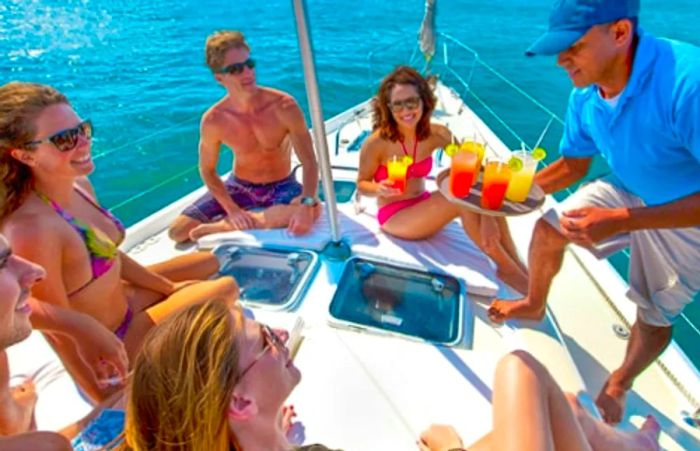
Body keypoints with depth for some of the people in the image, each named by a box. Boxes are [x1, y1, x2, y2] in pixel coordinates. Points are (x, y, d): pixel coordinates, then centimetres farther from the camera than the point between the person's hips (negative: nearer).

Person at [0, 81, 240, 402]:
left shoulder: (80, 185, -7)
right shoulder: (31, 228, -32)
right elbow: (60, 331, -25)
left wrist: (169, 287, 10)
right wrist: (108, 400, -16)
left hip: (124, 300, 8)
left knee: (209, 262, 20)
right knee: (226, 288, -7)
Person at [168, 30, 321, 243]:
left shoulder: (284, 106, -21)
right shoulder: (213, 120, -15)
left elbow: (309, 162, -22)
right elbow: (207, 170, -2)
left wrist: (306, 204, -41)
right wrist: (232, 210, -17)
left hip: (280, 187, 0)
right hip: (239, 186, 1)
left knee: (312, 210, -36)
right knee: (178, 231, -10)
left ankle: (222, 226, -21)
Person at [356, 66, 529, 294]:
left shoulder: (437, 134, -9)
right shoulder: (376, 144, -19)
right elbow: (362, 184, -6)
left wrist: (487, 217, -27)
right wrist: (378, 189, -31)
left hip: (424, 205, 5)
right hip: (394, 216, -5)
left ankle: (518, 265, -12)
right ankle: (505, 267, -14)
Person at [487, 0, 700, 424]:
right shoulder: (585, 96, -17)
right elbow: (572, 166, -2)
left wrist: (619, 220, -43)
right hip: (626, 190, 5)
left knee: (656, 315, 10)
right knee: (548, 230, -2)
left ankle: (618, 386, 38)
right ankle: (533, 305, 27)